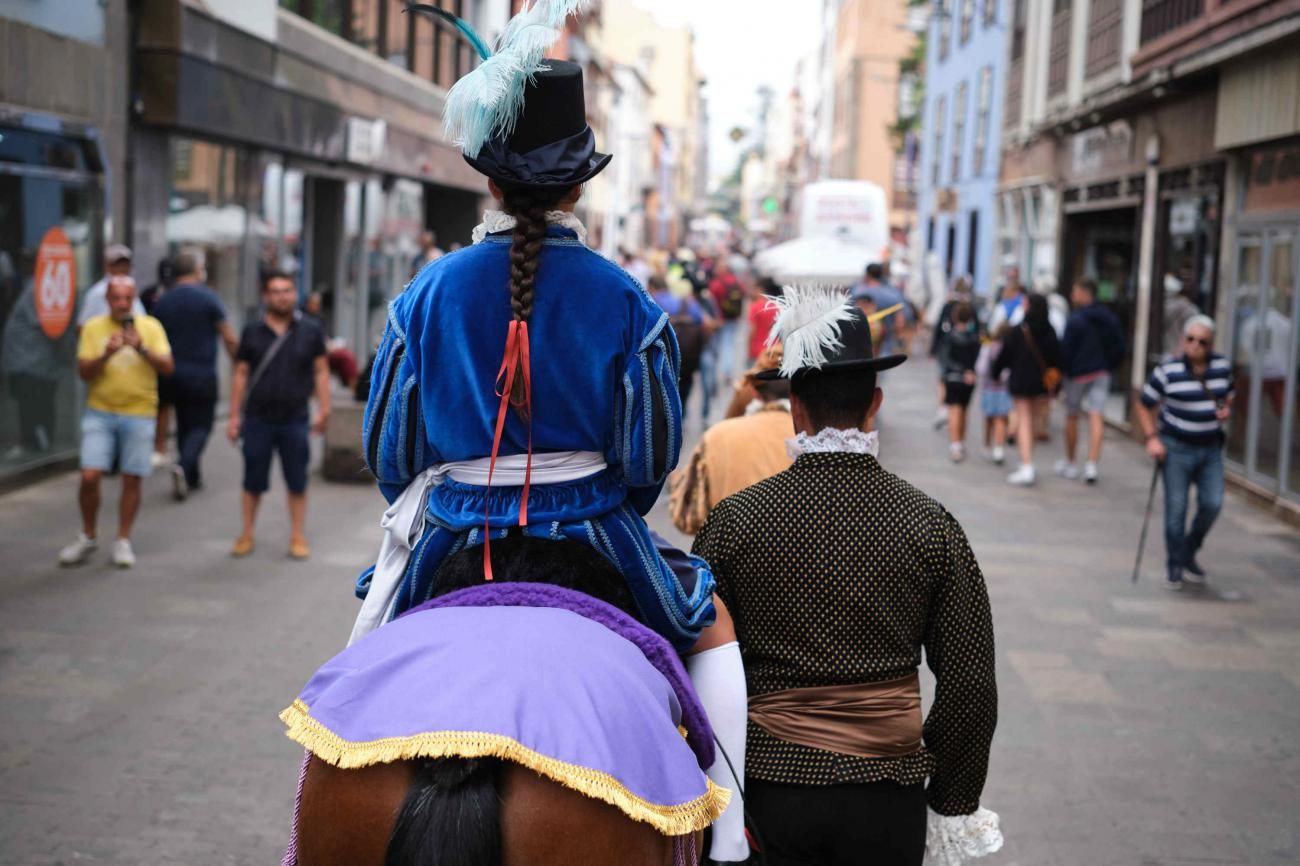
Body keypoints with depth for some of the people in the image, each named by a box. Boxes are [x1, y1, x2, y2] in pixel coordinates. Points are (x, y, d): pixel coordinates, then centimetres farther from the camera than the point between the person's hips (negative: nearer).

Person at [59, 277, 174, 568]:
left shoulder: (151, 327, 2)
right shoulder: (93, 328, 2)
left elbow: (168, 367, -7)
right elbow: (84, 372, -3)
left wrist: (142, 348, -22)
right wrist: (106, 354, -20)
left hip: (139, 415, 0)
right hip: (100, 413, 0)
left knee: (132, 480, 2)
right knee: (89, 476, -7)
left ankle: (123, 541, 16)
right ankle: (88, 537, 13)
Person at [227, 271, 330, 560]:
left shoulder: (310, 331, 2)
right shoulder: (252, 332, 3)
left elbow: (320, 371, 4)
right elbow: (240, 374, 5)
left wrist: (323, 410, -2)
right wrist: (235, 415, 2)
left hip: (295, 420, 0)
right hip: (257, 419, 0)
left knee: (297, 482, 5)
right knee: (253, 482, 7)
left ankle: (298, 537, 16)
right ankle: (246, 535, 19)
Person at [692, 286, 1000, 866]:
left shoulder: (734, 521, -7)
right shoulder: (931, 525, -6)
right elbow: (971, 686, -3)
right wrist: (953, 804, 9)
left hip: (770, 784, 0)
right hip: (887, 794, 1)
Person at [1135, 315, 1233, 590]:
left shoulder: (1222, 366, 1)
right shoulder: (1167, 371, -12)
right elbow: (1144, 406, -3)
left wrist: (1226, 409, -3)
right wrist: (1152, 438, -12)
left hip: (1210, 447, 4)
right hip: (1177, 448, -4)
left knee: (1212, 504, -1)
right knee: (1176, 509, 1)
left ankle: (1189, 554, 23)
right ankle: (1175, 566, 16)